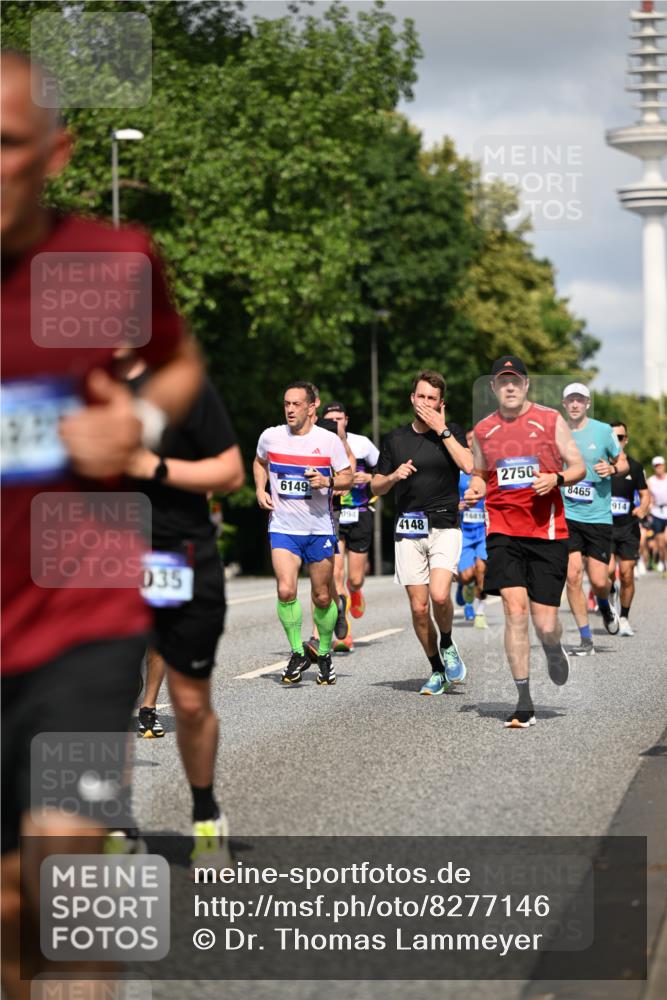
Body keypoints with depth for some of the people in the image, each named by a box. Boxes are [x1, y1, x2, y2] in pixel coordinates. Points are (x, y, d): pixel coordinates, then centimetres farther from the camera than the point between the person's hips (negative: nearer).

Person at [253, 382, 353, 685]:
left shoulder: (329, 440, -6)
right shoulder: (270, 436, 0)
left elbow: (348, 477, 3)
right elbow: (260, 462, 21)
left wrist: (328, 481, -17)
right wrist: (260, 489, 5)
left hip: (320, 529, 0)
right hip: (282, 527, 0)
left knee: (322, 597, 7)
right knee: (285, 590, -17)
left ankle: (324, 654, 28)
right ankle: (297, 653, 0)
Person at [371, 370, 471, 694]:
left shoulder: (452, 433, 4)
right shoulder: (395, 439, 11)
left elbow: (468, 465, -15)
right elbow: (376, 486, 15)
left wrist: (442, 430, -13)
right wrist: (393, 476, -6)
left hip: (444, 526, -3)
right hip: (407, 530, 3)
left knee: (439, 595, -21)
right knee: (418, 607, 0)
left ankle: (447, 643, 9)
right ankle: (437, 671, 16)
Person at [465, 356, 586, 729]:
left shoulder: (550, 420, 3)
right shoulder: (483, 430, 10)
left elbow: (579, 467, 6)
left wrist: (557, 478, -15)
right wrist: (475, 489, 2)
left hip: (547, 531, -1)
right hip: (503, 531, 1)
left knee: (545, 621, -3)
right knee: (515, 609, -13)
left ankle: (554, 651, 37)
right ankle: (524, 704, -7)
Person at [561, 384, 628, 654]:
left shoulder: (603, 430, -1)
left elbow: (623, 463, 9)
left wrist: (612, 469, -12)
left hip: (598, 517, -1)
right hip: (566, 515, 1)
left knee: (599, 581, -3)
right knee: (573, 575, -11)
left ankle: (605, 605, 35)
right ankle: (586, 639, 1)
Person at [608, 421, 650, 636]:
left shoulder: (634, 466, 6)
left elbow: (645, 493, 12)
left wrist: (643, 508, -8)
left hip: (628, 528, 2)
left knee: (626, 575, -1)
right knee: (608, 571, -18)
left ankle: (624, 618, 15)